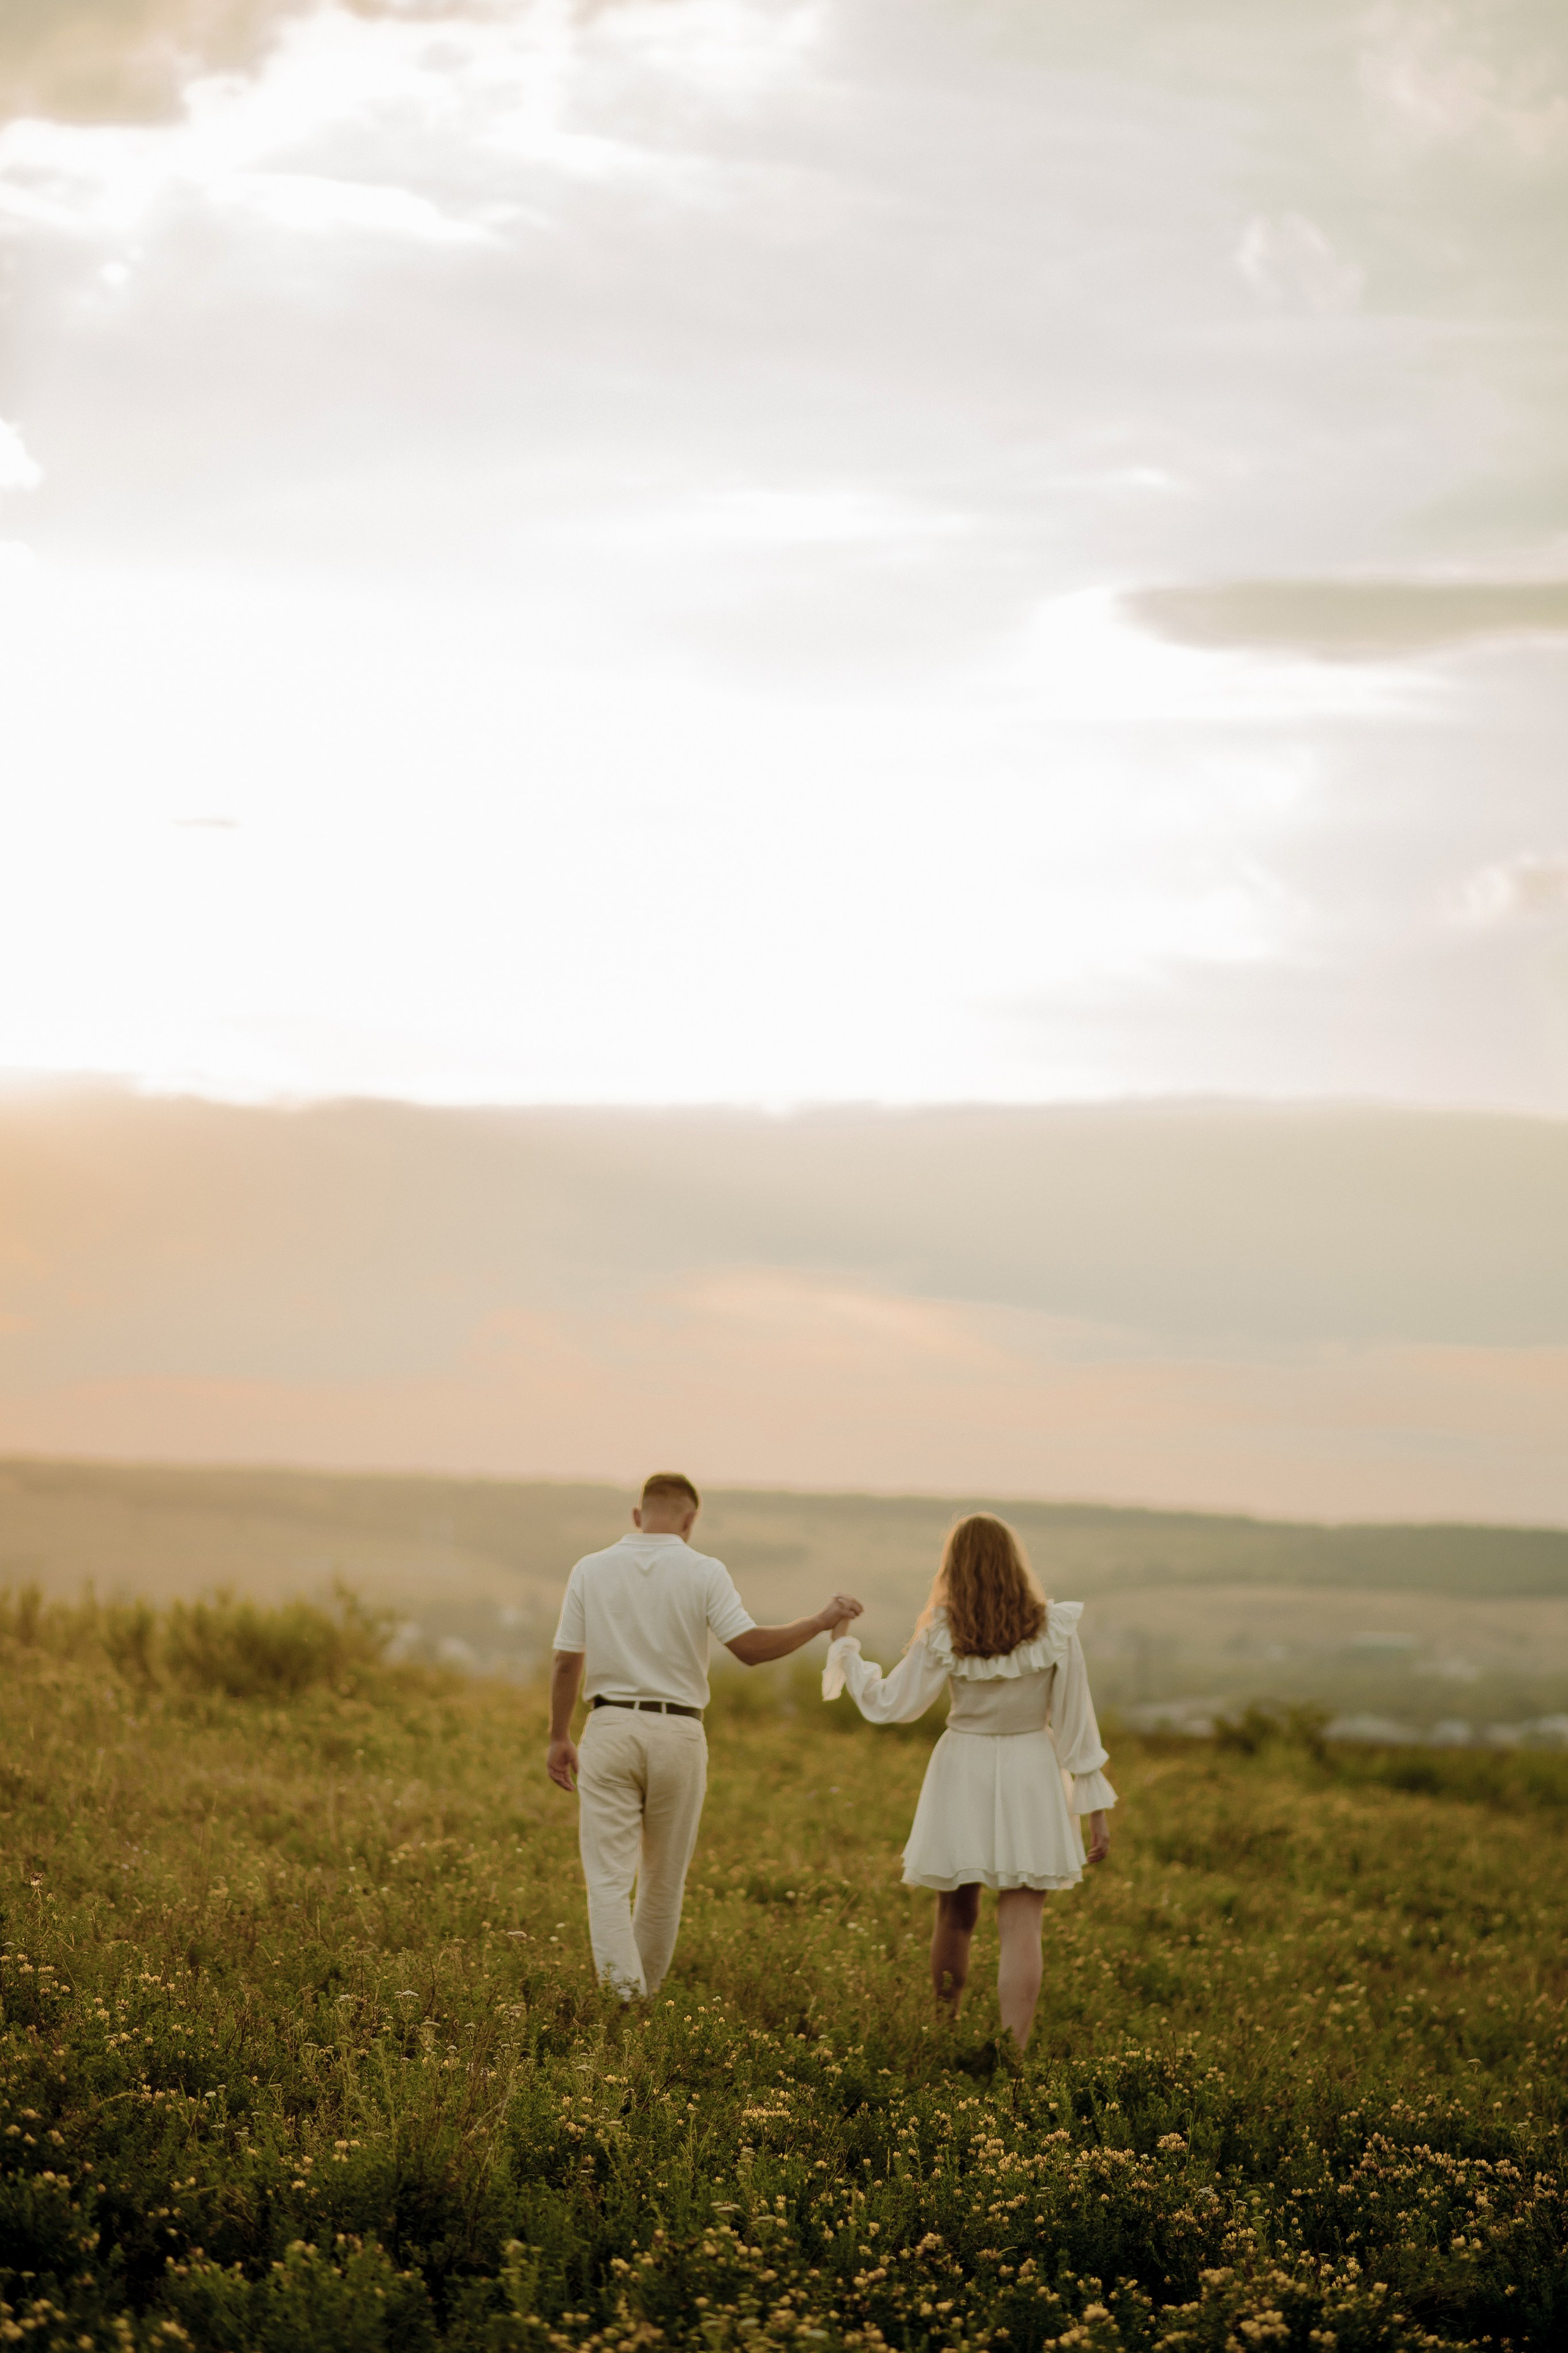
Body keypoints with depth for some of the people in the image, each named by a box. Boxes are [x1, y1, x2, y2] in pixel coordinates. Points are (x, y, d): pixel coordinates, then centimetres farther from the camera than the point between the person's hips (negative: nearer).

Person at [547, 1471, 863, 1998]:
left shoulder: (590, 1571, 2)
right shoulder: (704, 1573, -4)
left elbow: (566, 1663, 3)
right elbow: (750, 1647, -12)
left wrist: (559, 1738, 14)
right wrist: (821, 1621, -1)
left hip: (609, 1728, 0)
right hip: (677, 1735, 0)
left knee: (609, 1875, -3)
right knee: (664, 1879, 15)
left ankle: (620, 1990, -20)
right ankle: (645, 1991, 25)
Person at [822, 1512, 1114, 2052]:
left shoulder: (944, 1635, -9)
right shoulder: (1054, 1629, -8)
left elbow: (888, 1704, -4)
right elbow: (1076, 1721, -5)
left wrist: (844, 1646, 10)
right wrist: (1096, 1806, 1)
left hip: (964, 1773, 1)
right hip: (1031, 1773, -1)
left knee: (955, 1916, 17)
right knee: (1020, 1926, 0)